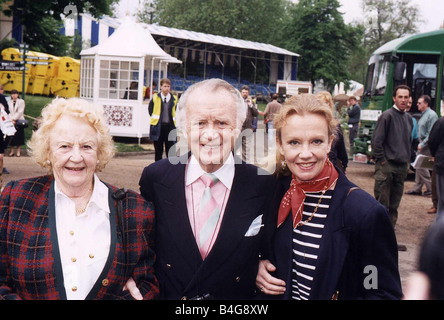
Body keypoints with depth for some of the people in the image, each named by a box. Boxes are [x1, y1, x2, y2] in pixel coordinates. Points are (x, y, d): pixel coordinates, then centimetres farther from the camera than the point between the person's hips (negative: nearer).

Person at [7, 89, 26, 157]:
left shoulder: (21, 101, 2)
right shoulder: (9, 102, 10)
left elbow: (20, 112, -6)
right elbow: (8, 112, 2)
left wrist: (13, 118, -13)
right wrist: (11, 120, -12)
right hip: (11, 121, 2)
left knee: (19, 136, -1)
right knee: (11, 136, -1)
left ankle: (18, 151, 6)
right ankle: (12, 151, 6)